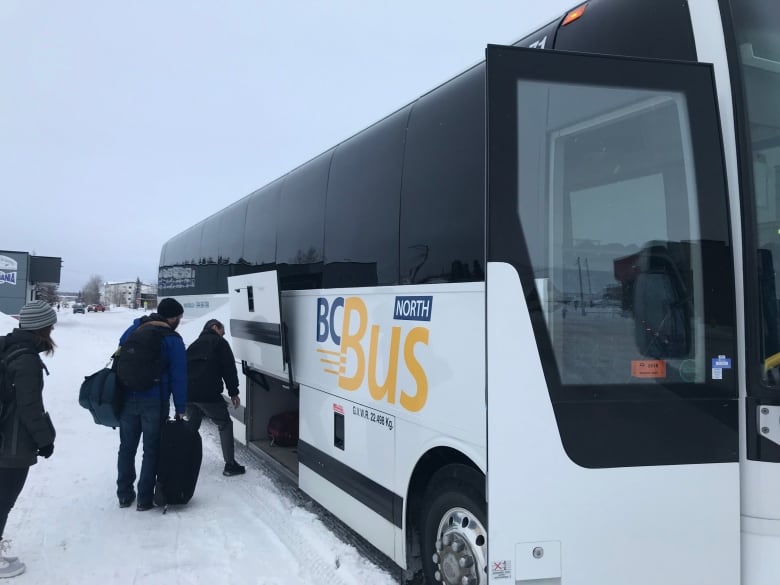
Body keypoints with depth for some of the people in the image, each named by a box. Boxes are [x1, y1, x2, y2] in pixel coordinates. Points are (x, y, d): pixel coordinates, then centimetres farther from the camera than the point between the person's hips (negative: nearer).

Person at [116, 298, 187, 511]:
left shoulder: (133, 330, 8)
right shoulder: (173, 341, -7)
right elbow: (178, 378, -9)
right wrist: (180, 409, -3)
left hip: (127, 400, 5)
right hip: (155, 403, -4)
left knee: (127, 448, 17)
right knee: (151, 450, 6)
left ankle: (124, 494, 24)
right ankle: (145, 499, 10)